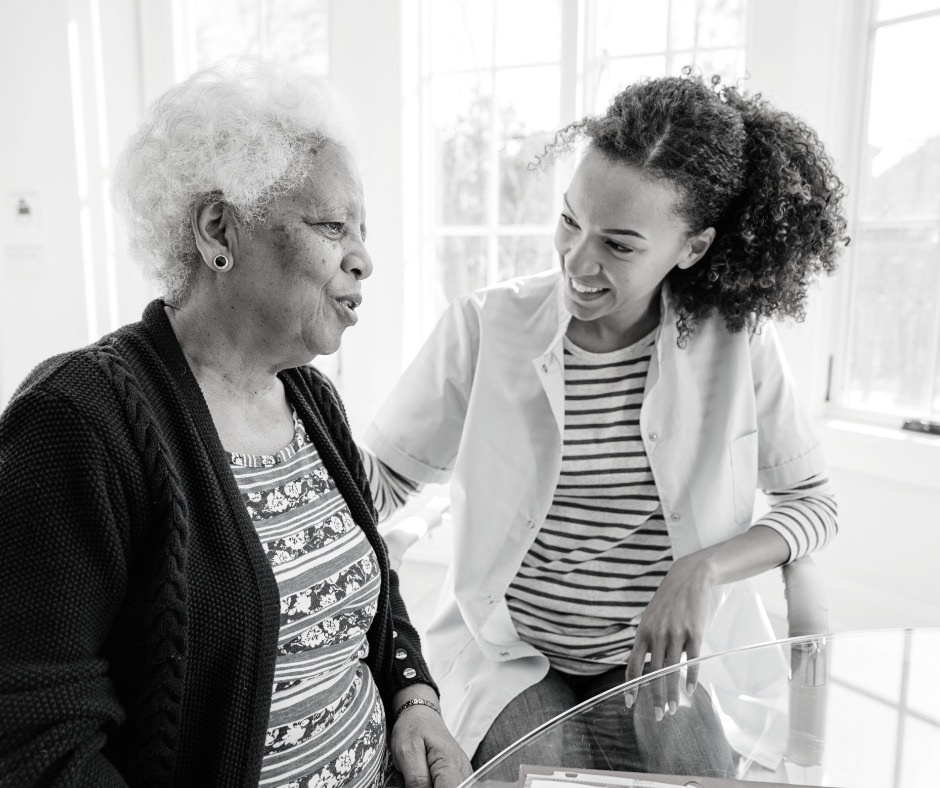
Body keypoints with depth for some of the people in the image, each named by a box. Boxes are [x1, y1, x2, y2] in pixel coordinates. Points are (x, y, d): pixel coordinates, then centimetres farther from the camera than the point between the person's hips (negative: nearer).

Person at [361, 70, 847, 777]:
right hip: (513, 656, -1)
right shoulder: (483, 328, -11)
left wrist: (706, 568, -14)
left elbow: (813, 500, 1)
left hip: (664, 653, 2)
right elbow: (383, 474, -3)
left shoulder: (734, 340, -9)